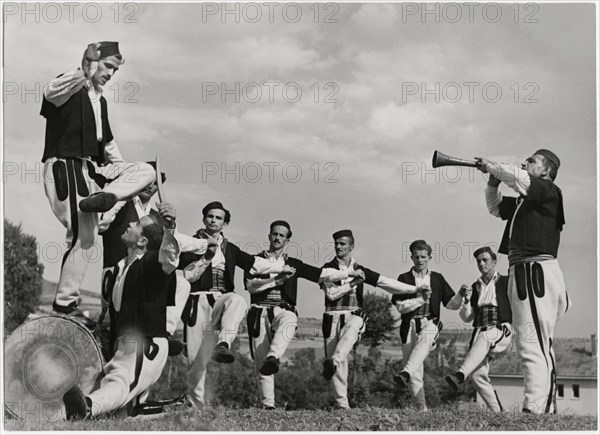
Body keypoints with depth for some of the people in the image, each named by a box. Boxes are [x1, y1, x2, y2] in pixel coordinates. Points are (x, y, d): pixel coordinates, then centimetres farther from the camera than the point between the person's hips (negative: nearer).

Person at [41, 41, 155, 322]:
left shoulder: (99, 101, 18)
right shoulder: (68, 88, -5)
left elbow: (107, 143, 28)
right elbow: (51, 92, -31)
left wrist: (124, 174, 24)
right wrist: (85, 74, -43)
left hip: (92, 168, 8)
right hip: (65, 169, -8)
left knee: (146, 171, 1)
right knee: (82, 237, -11)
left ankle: (102, 197, -21)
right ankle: (64, 304, -2)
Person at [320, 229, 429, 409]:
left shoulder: (360, 270, 13)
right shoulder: (328, 268, 7)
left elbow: (386, 283, 12)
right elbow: (330, 293, -4)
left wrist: (415, 289, 8)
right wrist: (352, 283, -7)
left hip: (354, 315, 0)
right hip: (333, 316, 0)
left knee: (350, 330, -37)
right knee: (336, 358, -6)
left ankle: (333, 363, -56)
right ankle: (342, 403, -1)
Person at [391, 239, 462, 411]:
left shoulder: (437, 279, 15)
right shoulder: (404, 278, 9)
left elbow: (451, 304, 15)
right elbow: (400, 306, -1)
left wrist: (461, 295, -4)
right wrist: (421, 299, -9)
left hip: (430, 322, -1)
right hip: (410, 325, 1)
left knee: (423, 342, -38)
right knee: (416, 373, -3)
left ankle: (405, 374, -58)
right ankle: (422, 409, 5)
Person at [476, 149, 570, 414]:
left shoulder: (548, 191, -5)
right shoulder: (523, 200, 20)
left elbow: (516, 176, -21)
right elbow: (495, 207, 34)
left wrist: (490, 166, -5)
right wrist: (492, 182, 17)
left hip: (536, 271, -10)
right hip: (522, 271, 10)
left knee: (533, 344, -16)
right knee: (540, 345, 15)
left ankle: (535, 409, -21)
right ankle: (547, 408, 23)